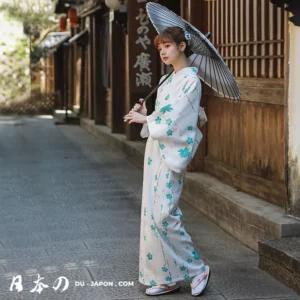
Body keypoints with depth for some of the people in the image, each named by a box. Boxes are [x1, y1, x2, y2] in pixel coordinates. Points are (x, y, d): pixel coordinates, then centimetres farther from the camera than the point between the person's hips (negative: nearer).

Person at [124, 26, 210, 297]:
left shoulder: (190, 79, -10)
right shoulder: (168, 80, 16)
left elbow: (174, 119, -17)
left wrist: (145, 119, -8)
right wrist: (145, 114, 0)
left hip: (173, 152, -9)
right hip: (156, 151, 9)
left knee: (162, 215, -12)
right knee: (153, 213, 7)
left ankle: (196, 269, 2)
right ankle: (166, 277, 13)